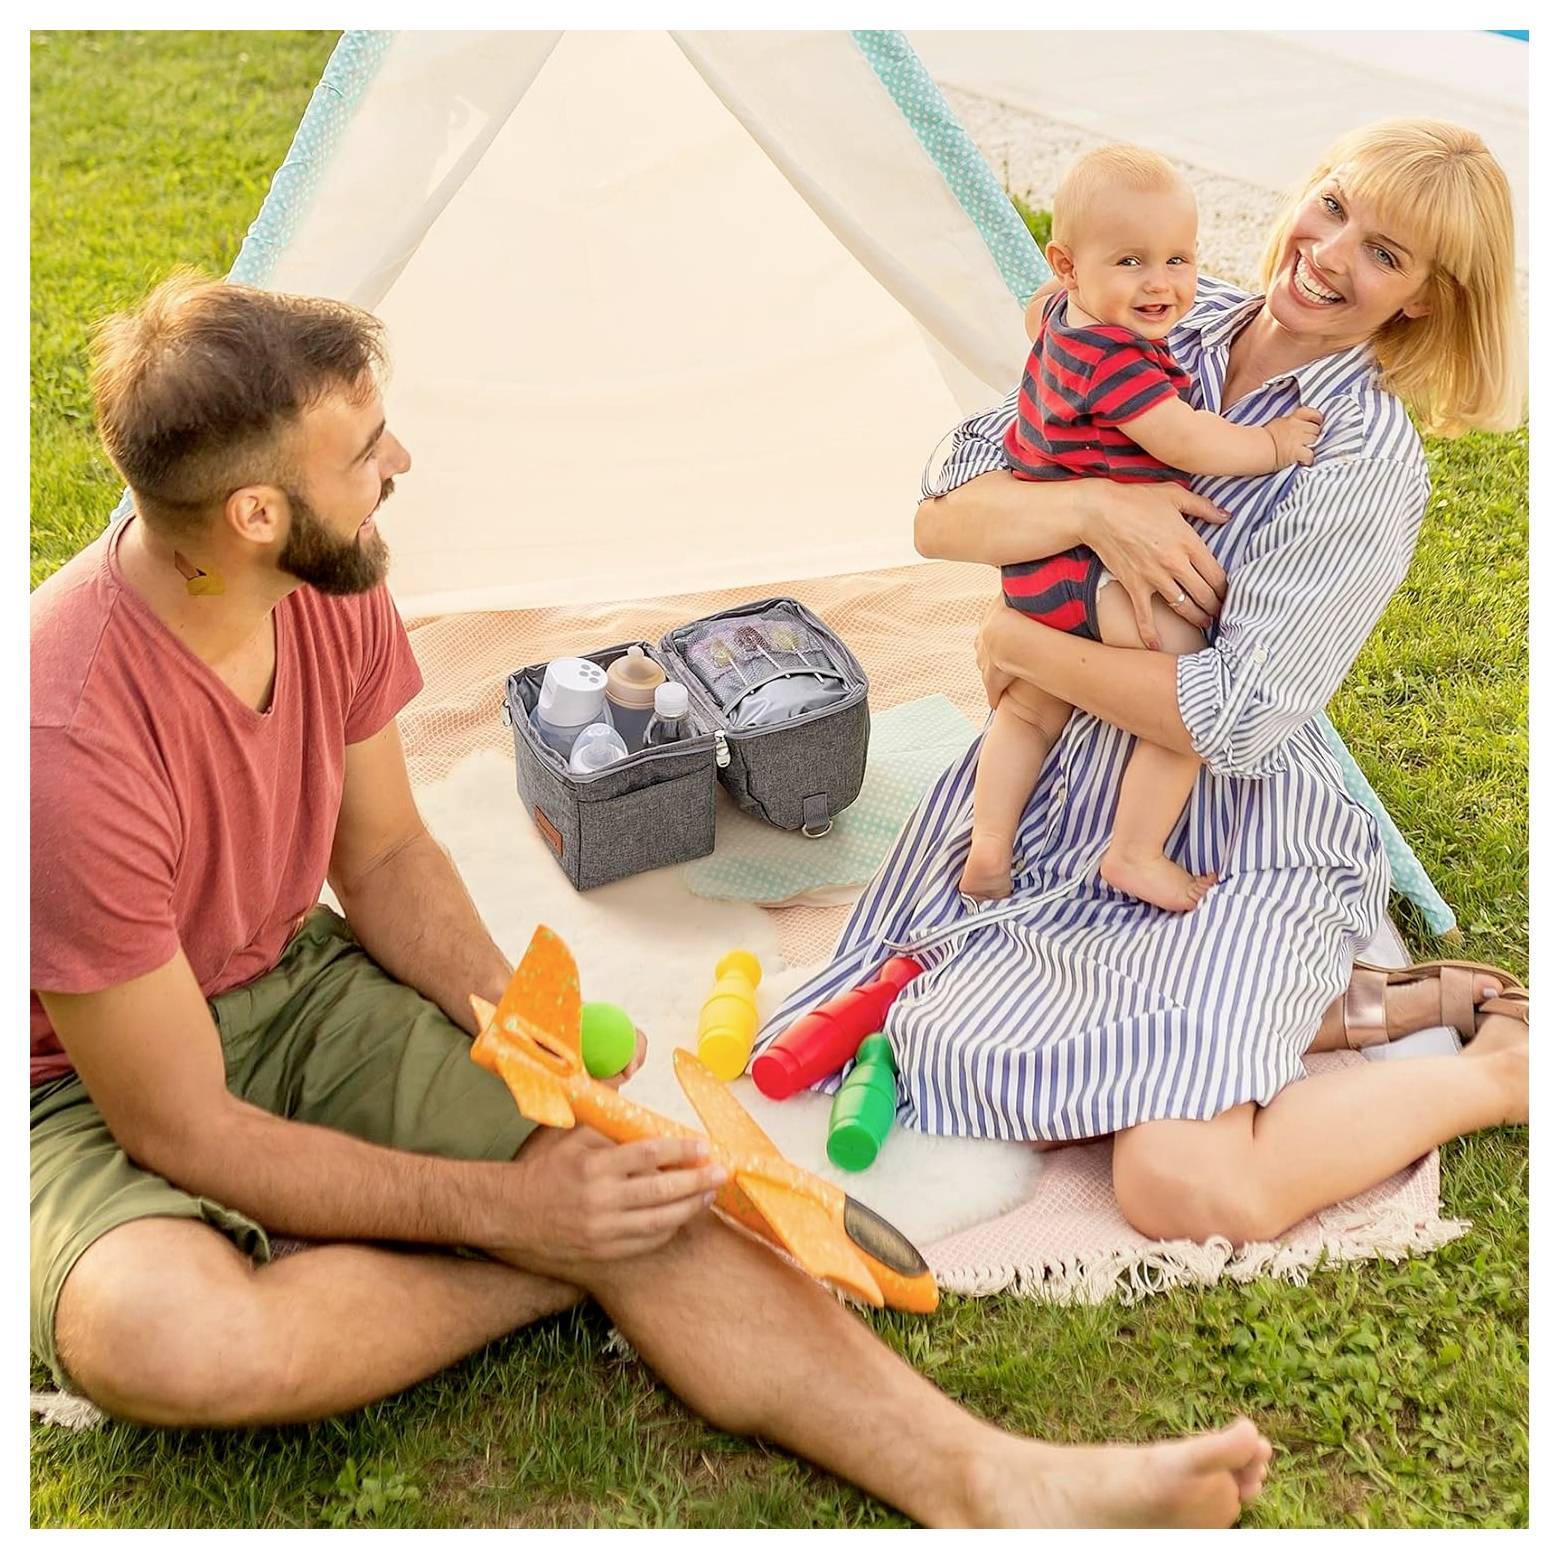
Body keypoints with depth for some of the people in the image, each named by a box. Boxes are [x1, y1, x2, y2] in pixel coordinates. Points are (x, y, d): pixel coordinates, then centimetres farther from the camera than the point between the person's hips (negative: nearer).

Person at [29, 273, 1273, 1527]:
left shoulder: (331, 592, -12)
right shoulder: (70, 738, -33)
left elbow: (386, 858, 5)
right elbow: (185, 1137, -25)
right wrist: (505, 1209, -24)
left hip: (293, 981, 5)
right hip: (89, 1094, -4)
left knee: (615, 1172, -19)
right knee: (172, 1339, -38)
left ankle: (985, 1481, -20)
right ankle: (572, 1275, -14)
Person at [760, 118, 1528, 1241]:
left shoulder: (1370, 463, -15)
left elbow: (1236, 722, -21)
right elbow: (941, 518, -3)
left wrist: (1022, 645, -11)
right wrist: (1089, 507, -23)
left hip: (1236, 851, -6)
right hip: (1072, 800, 6)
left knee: (1193, 1191, -22)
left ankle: (1496, 1066, 3)